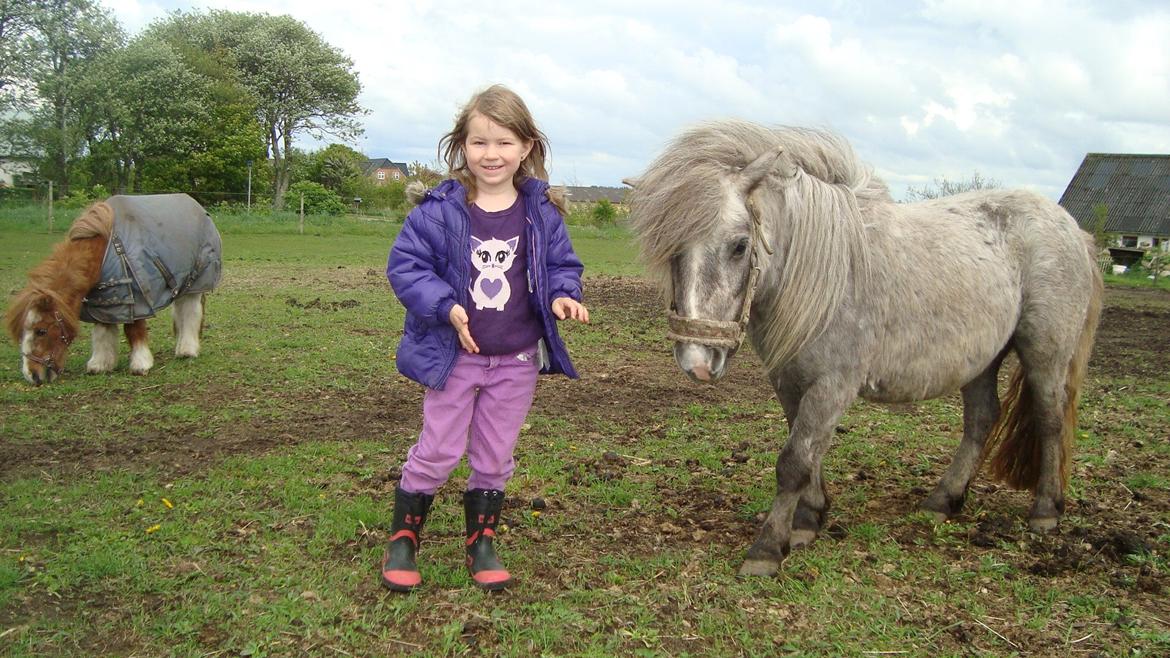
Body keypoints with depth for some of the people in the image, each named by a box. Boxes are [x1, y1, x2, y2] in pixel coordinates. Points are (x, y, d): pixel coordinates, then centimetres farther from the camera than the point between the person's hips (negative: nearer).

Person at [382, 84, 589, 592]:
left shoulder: (542, 212, -4)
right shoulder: (440, 210, -12)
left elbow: (562, 264, 8)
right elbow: (405, 264, -8)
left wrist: (563, 296, -13)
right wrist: (445, 306, -21)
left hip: (517, 360, 2)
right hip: (454, 355, -2)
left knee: (494, 458, 14)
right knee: (438, 452, 6)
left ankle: (481, 545, 31)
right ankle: (402, 541, 26)